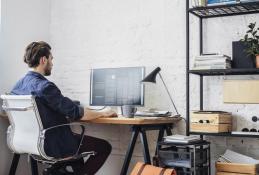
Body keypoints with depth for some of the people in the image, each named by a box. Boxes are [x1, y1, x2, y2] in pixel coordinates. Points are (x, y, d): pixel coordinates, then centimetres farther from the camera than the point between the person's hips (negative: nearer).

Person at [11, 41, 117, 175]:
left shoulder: (17, 86, 1)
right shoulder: (45, 86, -25)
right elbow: (76, 113, -22)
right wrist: (103, 113, -8)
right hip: (53, 146, -9)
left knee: (76, 137, 34)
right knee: (105, 146, 3)